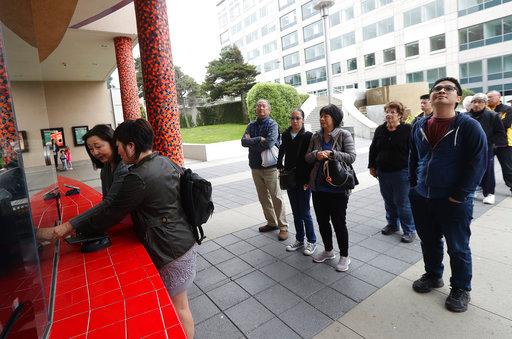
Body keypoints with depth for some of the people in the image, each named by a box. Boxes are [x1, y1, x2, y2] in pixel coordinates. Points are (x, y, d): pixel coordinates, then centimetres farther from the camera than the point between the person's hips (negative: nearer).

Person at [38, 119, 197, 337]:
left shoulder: (138, 177, -24)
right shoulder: (164, 161, 4)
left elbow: (111, 213, -16)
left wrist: (69, 227, -4)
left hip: (172, 250, -9)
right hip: (184, 239, 9)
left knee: (178, 305, 11)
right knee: (177, 301, 26)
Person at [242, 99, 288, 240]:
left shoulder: (272, 124, -7)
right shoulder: (251, 125, 10)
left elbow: (269, 143, -23)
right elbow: (244, 141, -4)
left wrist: (252, 141, -10)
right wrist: (259, 139, -16)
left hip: (270, 166, -6)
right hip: (255, 166, 6)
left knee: (276, 197, 0)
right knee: (263, 197, 15)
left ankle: (283, 227, 12)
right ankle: (271, 222, 30)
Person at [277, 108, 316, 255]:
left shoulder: (308, 136, -10)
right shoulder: (286, 135, 6)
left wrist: (308, 180, -14)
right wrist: (280, 165, 12)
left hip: (303, 180, -5)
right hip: (290, 178, 5)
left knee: (304, 213, 1)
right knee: (296, 212, 14)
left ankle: (311, 241, 19)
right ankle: (299, 240, 28)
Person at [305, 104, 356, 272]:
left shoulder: (344, 135, -8)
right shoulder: (316, 136, 6)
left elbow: (351, 157, -16)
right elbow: (307, 157, 7)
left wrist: (331, 153, -24)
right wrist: (316, 154, -15)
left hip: (337, 187, -5)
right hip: (318, 187, 6)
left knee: (339, 222, 5)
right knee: (322, 220, 17)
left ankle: (344, 256, 25)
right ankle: (328, 251, 39)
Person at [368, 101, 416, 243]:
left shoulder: (407, 130, -7)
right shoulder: (380, 130, 7)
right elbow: (373, 149, 13)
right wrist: (372, 166, 12)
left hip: (401, 173, -5)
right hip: (383, 172, 5)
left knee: (402, 203, 1)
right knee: (388, 201, 16)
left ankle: (409, 230, 17)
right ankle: (392, 224, 34)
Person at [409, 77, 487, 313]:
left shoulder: (469, 126, -10)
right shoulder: (419, 126, 4)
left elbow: (478, 163, -12)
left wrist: (459, 195, -14)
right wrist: (414, 185, 9)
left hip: (454, 202, -4)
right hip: (421, 198, 5)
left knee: (458, 248, 12)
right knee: (429, 242, 20)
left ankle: (460, 289, 33)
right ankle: (433, 276, 42)